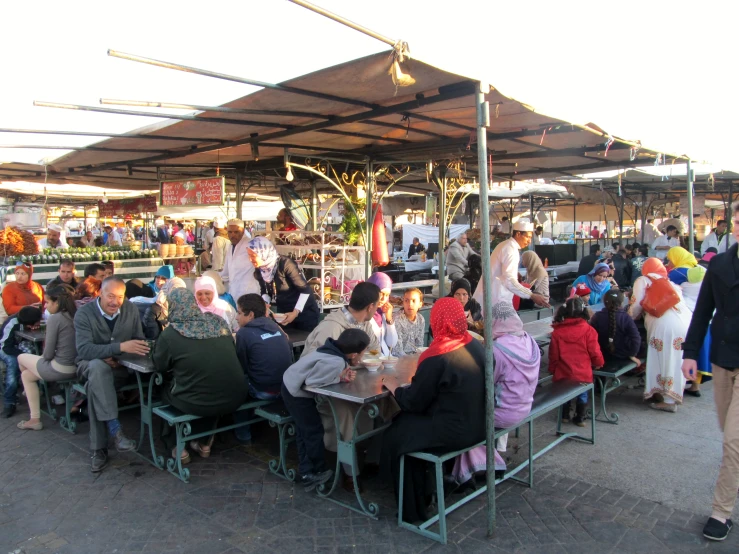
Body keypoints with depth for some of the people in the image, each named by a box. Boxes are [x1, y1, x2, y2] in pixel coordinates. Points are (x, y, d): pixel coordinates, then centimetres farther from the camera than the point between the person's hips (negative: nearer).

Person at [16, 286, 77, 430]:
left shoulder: (54, 318, -17)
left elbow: (48, 354, -15)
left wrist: (42, 357, 7)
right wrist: (43, 357, 16)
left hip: (59, 369, -7)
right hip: (75, 366, 7)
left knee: (21, 358, 21)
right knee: (26, 375, 25)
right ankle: (35, 419, 30)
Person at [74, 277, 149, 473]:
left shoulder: (131, 310, -2)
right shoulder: (84, 314, -11)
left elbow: (139, 340, 2)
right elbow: (84, 350, -25)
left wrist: (117, 358, -18)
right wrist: (120, 347, -39)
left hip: (120, 367, 2)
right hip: (90, 366, -2)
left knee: (94, 387, -31)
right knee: (98, 366, -38)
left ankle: (99, 449, -22)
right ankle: (115, 429, -38)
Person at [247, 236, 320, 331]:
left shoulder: (285, 264, -26)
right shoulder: (259, 270, -7)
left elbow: (305, 290, -22)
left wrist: (295, 312, -27)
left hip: (304, 311, -6)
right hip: (283, 313, 6)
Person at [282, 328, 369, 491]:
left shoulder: (336, 350, -8)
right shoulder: (335, 362, -33)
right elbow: (312, 381, -29)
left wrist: (343, 375, -17)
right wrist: (340, 379, -22)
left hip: (291, 385, 10)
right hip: (297, 392, -10)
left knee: (305, 431, 19)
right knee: (314, 432, 6)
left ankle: (306, 473, 29)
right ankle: (319, 471, 24)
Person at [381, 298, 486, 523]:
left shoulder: (437, 357, -23)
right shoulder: (476, 346, 0)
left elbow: (413, 402, -14)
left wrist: (394, 387, 4)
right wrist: (419, 379, 18)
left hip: (454, 433, -8)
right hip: (478, 426, 8)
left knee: (394, 437, 11)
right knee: (406, 421, 23)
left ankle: (413, 510, 21)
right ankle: (424, 492, 31)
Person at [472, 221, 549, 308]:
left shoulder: (506, 245, 14)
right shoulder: (511, 249, -18)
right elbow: (509, 280, -28)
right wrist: (531, 296, -29)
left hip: (493, 295, 10)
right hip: (496, 299, -10)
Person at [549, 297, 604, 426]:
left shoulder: (557, 332, -9)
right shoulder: (588, 330, -13)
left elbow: (553, 355, -2)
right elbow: (595, 352, -7)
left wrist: (552, 370, 14)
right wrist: (598, 364, 14)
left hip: (563, 373, 1)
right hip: (583, 373, -1)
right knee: (582, 395, 20)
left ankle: (565, 416, 35)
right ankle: (580, 418, 29)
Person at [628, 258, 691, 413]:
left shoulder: (643, 281, 15)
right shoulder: (671, 283, 31)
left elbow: (636, 306, 9)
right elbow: (680, 300, 25)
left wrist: (629, 319, 27)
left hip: (664, 324, -6)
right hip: (686, 322, 6)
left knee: (665, 361, 4)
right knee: (676, 361, 16)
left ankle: (668, 401, 8)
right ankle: (673, 395, 28)